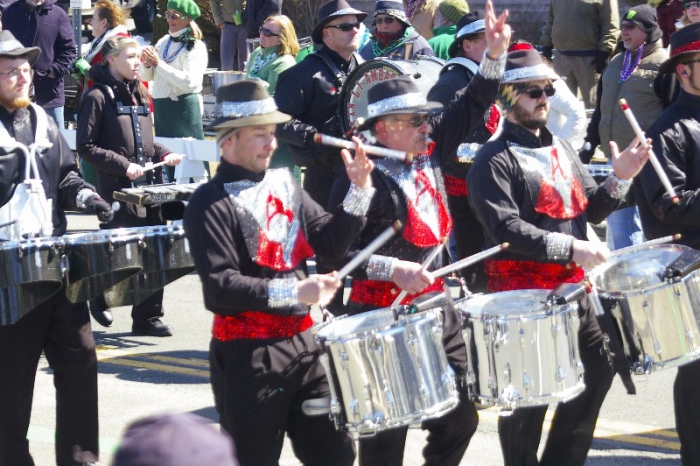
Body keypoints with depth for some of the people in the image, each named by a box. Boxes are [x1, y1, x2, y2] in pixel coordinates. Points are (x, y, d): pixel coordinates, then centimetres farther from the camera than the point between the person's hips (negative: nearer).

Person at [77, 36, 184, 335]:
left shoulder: (140, 94, 15)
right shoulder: (98, 97, -7)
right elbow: (85, 146, -10)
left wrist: (163, 155, 6)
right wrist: (123, 166, -16)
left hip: (150, 186, 7)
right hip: (119, 189, -7)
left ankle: (148, 318, 10)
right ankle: (101, 298, 22)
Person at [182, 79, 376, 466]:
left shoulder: (283, 183, 10)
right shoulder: (210, 203, -12)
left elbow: (331, 240, 9)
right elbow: (220, 288, -21)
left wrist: (360, 191, -5)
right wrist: (292, 291, -28)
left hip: (302, 342, 7)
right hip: (247, 356, -7)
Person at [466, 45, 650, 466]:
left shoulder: (561, 149, 14)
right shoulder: (495, 160, -13)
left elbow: (592, 209, 16)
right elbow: (505, 229, -24)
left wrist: (620, 179, -3)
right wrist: (571, 247, -31)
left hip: (572, 287, 8)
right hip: (523, 293, -8)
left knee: (596, 372, 14)